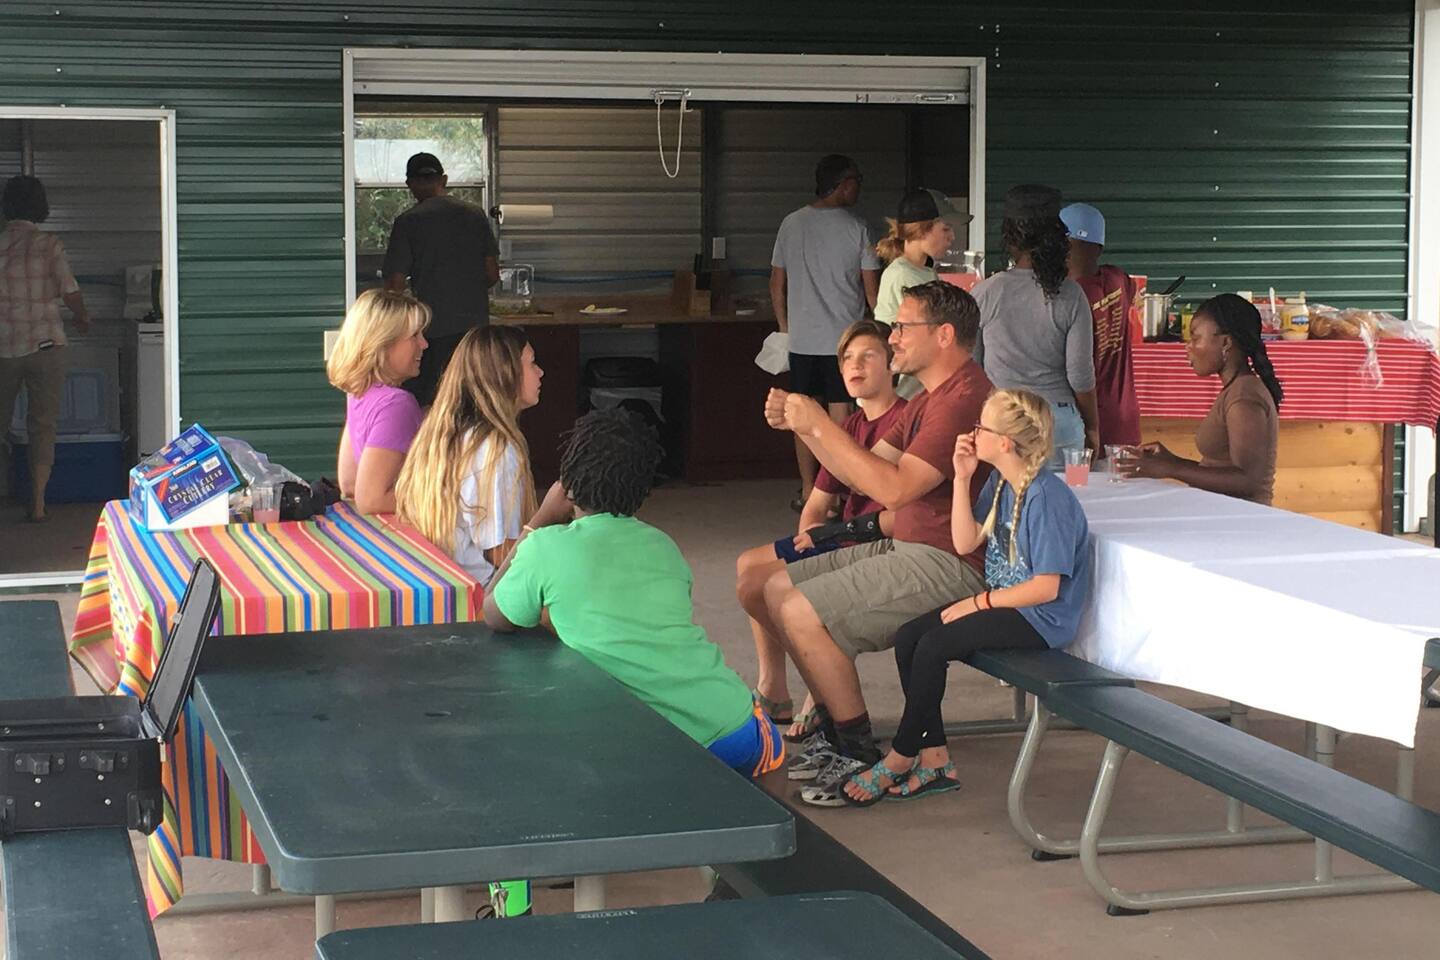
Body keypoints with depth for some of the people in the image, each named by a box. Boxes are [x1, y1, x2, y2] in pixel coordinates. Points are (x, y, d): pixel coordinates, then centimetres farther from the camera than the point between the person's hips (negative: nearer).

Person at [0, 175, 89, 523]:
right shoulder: (49, 245, -8)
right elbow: (70, 292, -8)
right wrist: (82, 318, 12)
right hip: (44, 346, -1)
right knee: (43, 424, 5)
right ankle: (37, 503, 3)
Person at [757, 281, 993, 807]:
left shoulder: (963, 398, -19)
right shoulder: (931, 397, 18)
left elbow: (893, 488, -26)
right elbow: (867, 470, 16)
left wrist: (822, 425, -20)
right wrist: (802, 425, 4)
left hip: (946, 564, -11)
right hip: (904, 547, 11)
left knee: (801, 613, -20)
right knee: (777, 590, 8)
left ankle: (860, 758, -8)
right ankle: (834, 732, 15)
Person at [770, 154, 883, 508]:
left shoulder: (791, 224, 4)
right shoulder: (856, 228, -7)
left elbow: (776, 284, 8)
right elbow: (872, 289, -5)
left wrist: (785, 328, 18)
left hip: (802, 339, 4)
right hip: (845, 338, -3)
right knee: (841, 413, 2)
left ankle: (808, 490, 15)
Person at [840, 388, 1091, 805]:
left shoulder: (1047, 497, -21)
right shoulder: (999, 483, 7)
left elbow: (1046, 587, -21)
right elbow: (965, 542, 8)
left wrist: (978, 603, -15)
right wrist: (962, 478, 0)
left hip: (1041, 619, -10)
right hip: (1002, 602, 10)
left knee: (933, 645, -21)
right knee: (907, 639, -6)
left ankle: (900, 759, -5)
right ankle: (934, 759, -2)